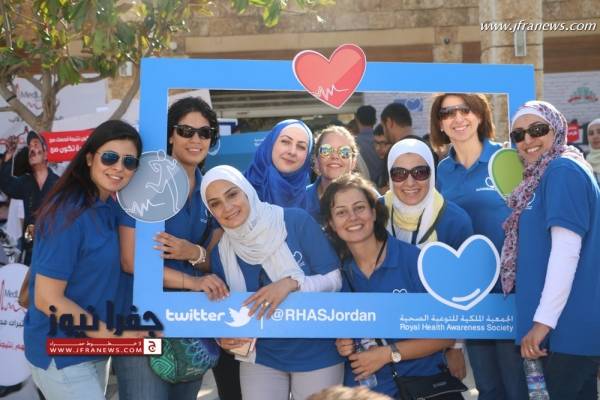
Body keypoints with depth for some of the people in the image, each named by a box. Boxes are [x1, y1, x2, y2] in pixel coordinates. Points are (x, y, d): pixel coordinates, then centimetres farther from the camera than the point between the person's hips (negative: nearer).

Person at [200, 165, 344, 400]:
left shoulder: (297, 221, -15)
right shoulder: (221, 253, -5)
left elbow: (335, 280, -13)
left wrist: (292, 282, -29)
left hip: (317, 353, -2)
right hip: (261, 359, 2)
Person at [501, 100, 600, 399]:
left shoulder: (563, 170, -12)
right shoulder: (541, 175, 17)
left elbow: (566, 249, -21)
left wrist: (543, 319, -23)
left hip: (569, 323, -9)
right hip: (571, 321, 9)